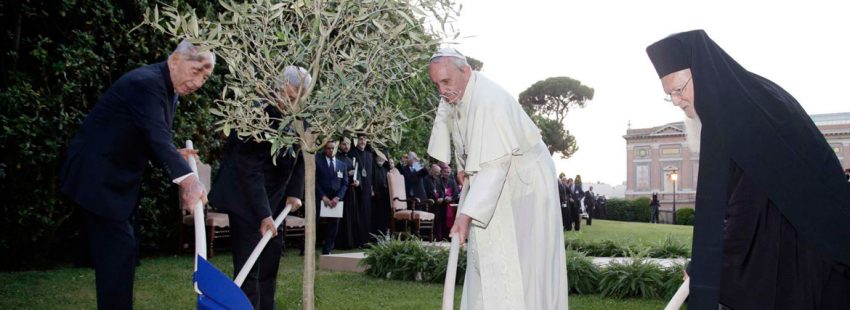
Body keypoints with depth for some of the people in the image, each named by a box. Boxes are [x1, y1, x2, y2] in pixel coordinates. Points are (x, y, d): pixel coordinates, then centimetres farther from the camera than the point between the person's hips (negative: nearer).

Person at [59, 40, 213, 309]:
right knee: (120, 250, -11)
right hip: (96, 178, -10)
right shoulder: (146, 82, -22)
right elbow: (156, 135, -37)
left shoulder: (169, 88, 8)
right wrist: (187, 179, -49)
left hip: (113, 178, 10)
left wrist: (175, 155, -4)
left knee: (121, 251, 13)